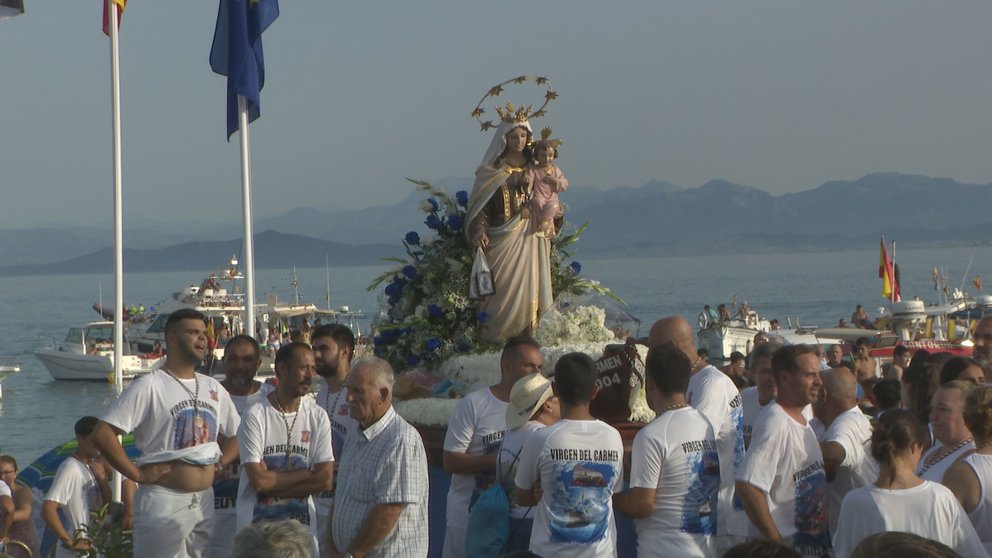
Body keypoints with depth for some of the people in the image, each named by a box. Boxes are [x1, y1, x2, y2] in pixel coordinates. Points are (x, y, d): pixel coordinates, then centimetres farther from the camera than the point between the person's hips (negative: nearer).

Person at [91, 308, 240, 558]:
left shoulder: (213, 388, 12)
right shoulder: (150, 386, -8)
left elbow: (236, 434, 25)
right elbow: (102, 434, -14)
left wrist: (221, 463, 7)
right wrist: (137, 474, -15)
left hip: (205, 502, 7)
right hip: (164, 502, -7)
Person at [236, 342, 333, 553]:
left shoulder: (318, 417, 1)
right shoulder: (255, 416, -11)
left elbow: (325, 480, -6)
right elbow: (259, 480, -17)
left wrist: (275, 481, -13)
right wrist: (307, 473, -9)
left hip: (302, 524, 3)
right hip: (257, 524, -3)